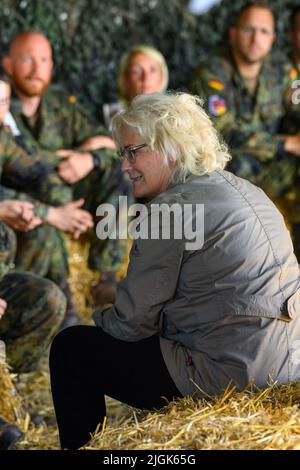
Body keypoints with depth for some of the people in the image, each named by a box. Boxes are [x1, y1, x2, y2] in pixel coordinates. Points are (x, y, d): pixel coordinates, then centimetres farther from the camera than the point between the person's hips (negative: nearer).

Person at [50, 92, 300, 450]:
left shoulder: (170, 209, -14)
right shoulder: (243, 189, 13)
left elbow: (133, 321, -11)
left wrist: (102, 320, 12)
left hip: (231, 373, -10)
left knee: (71, 348, 5)